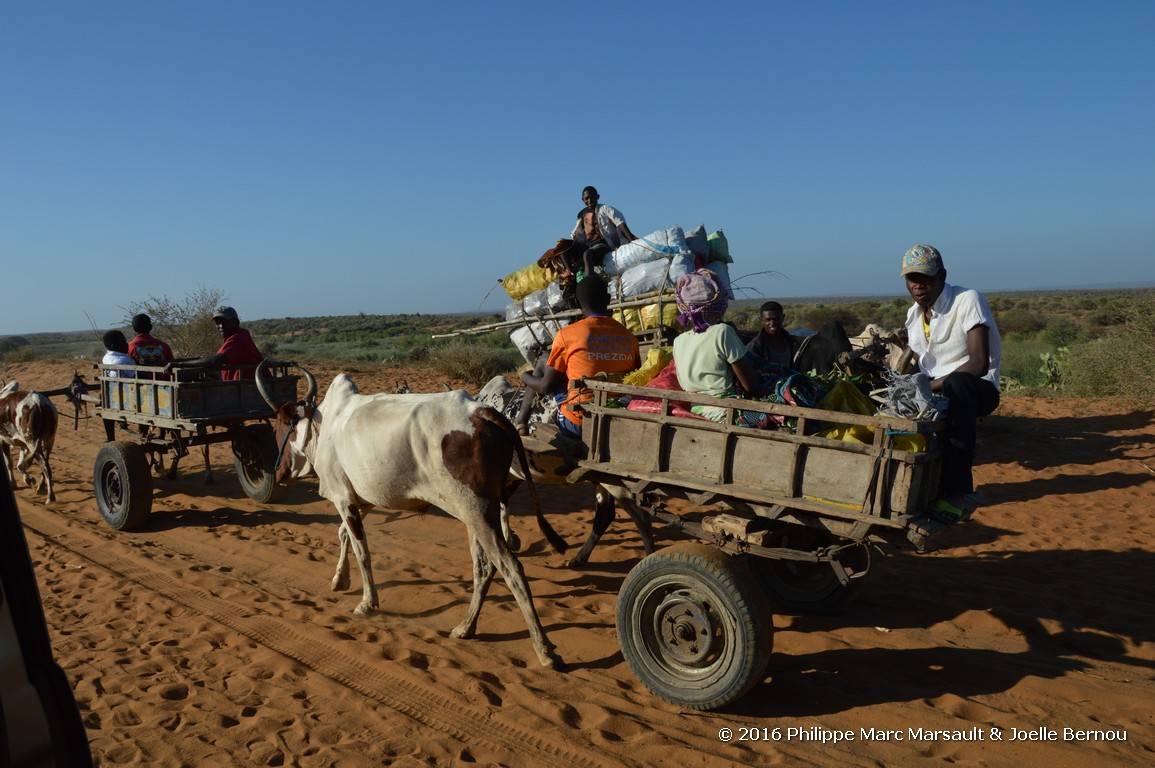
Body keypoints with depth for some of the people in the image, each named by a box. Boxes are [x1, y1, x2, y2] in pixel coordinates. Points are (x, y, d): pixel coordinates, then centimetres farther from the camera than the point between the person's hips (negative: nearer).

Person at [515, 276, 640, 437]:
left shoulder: (567, 334, -8)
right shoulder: (630, 337, 1)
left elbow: (546, 387, -3)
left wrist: (525, 377, 18)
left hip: (577, 426, -4)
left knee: (543, 361, 15)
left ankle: (520, 422, 24)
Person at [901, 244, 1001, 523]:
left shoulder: (968, 300, -14)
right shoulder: (913, 314, 9)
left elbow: (979, 365, -24)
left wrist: (931, 386, -27)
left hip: (977, 388, -7)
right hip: (933, 391, 7)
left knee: (957, 383, -40)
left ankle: (957, 492, -40)